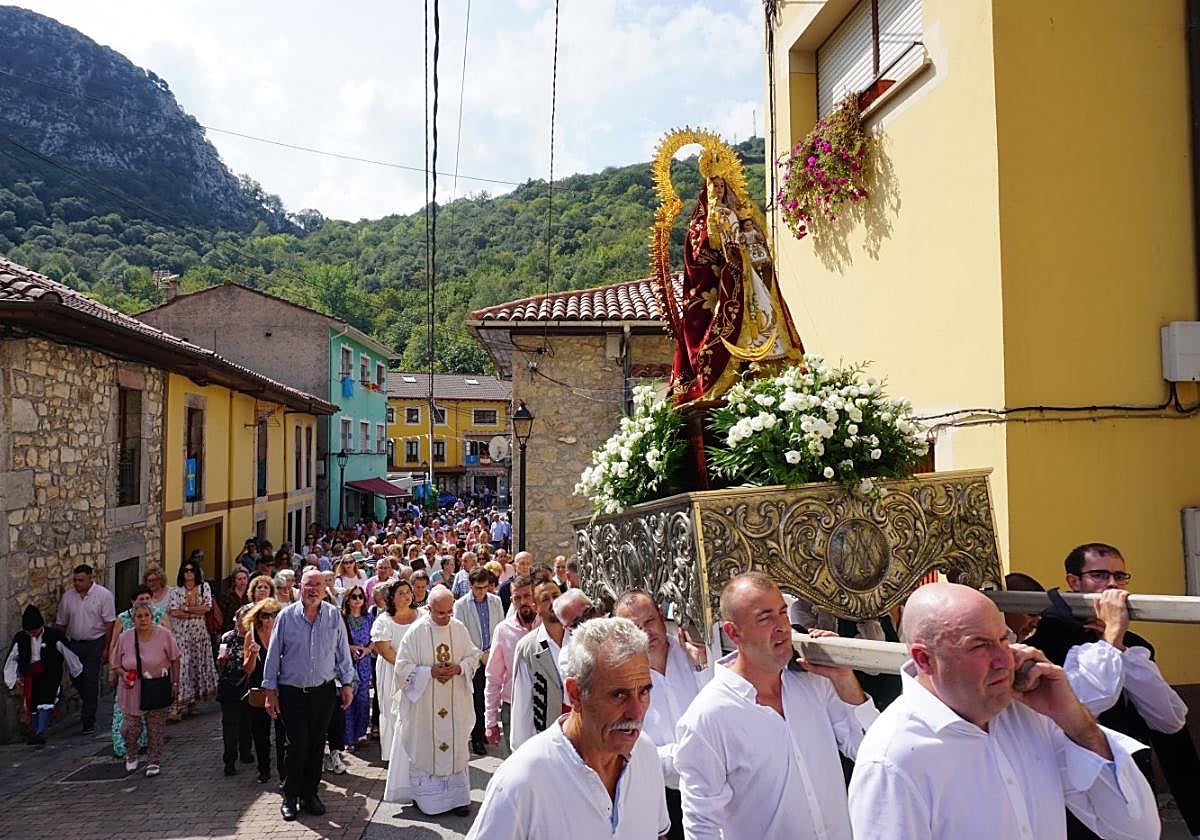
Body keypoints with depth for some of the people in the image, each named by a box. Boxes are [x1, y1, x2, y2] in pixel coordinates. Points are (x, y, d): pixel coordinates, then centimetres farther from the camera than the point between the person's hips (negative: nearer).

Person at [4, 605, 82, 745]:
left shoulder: (54, 635, -11)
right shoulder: (20, 638, -2)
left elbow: (69, 654, 0)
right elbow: (11, 659, 11)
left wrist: (77, 671, 9)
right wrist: (14, 679, 8)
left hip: (50, 673, -4)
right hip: (30, 674, 4)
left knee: (45, 701, -17)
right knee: (32, 704, 8)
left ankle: (41, 733, -16)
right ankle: (34, 732, 24)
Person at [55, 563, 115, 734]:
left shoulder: (103, 595, -9)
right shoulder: (67, 596, 4)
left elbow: (110, 623, -9)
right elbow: (61, 623, 11)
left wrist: (106, 648, -11)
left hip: (95, 643, -5)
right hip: (74, 643, 5)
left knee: (91, 682, -6)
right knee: (76, 680, 10)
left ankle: (88, 721, 1)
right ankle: (90, 706, 38)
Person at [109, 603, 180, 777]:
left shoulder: (164, 635, -10)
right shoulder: (124, 638, -6)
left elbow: (174, 659, -1)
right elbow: (115, 664, 4)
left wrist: (175, 683, -1)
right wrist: (124, 674, -17)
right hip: (132, 690, 1)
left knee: (156, 727, 6)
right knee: (131, 726, 3)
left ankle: (154, 761, 23)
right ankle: (131, 756, 33)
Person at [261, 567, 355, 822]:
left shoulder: (334, 615, 0)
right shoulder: (286, 615, -4)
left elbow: (342, 652, 8)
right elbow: (273, 655, 1)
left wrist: (347, 684, 8)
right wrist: (270, 691, 1)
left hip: (324, 691, 2)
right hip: (292, 692, -2)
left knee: (317, 745, 9)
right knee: (298, 745, -2)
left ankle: (309, 793, 26)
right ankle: (290, 796, 18)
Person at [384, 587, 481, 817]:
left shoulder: (459, 628, -1)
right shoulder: (416, 632, -11)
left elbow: (473, 657, 7)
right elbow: (403, 668, -9)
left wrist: (459, 668, -13)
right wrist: (431, 672, -19)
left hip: (455, 705, 3)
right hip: (424, 705, -3)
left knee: (456, 747, 8)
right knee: (425, 747, 7)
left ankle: (457, 796, 19)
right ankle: (423, 796, 23)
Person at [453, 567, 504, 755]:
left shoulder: (496, 601, 5)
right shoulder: (460, 605, -5)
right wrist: (479, 655, -9)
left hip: (493, 656, 3)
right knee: (477, 700, 1)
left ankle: (489, 730, 19)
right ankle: (477, 739, 12)